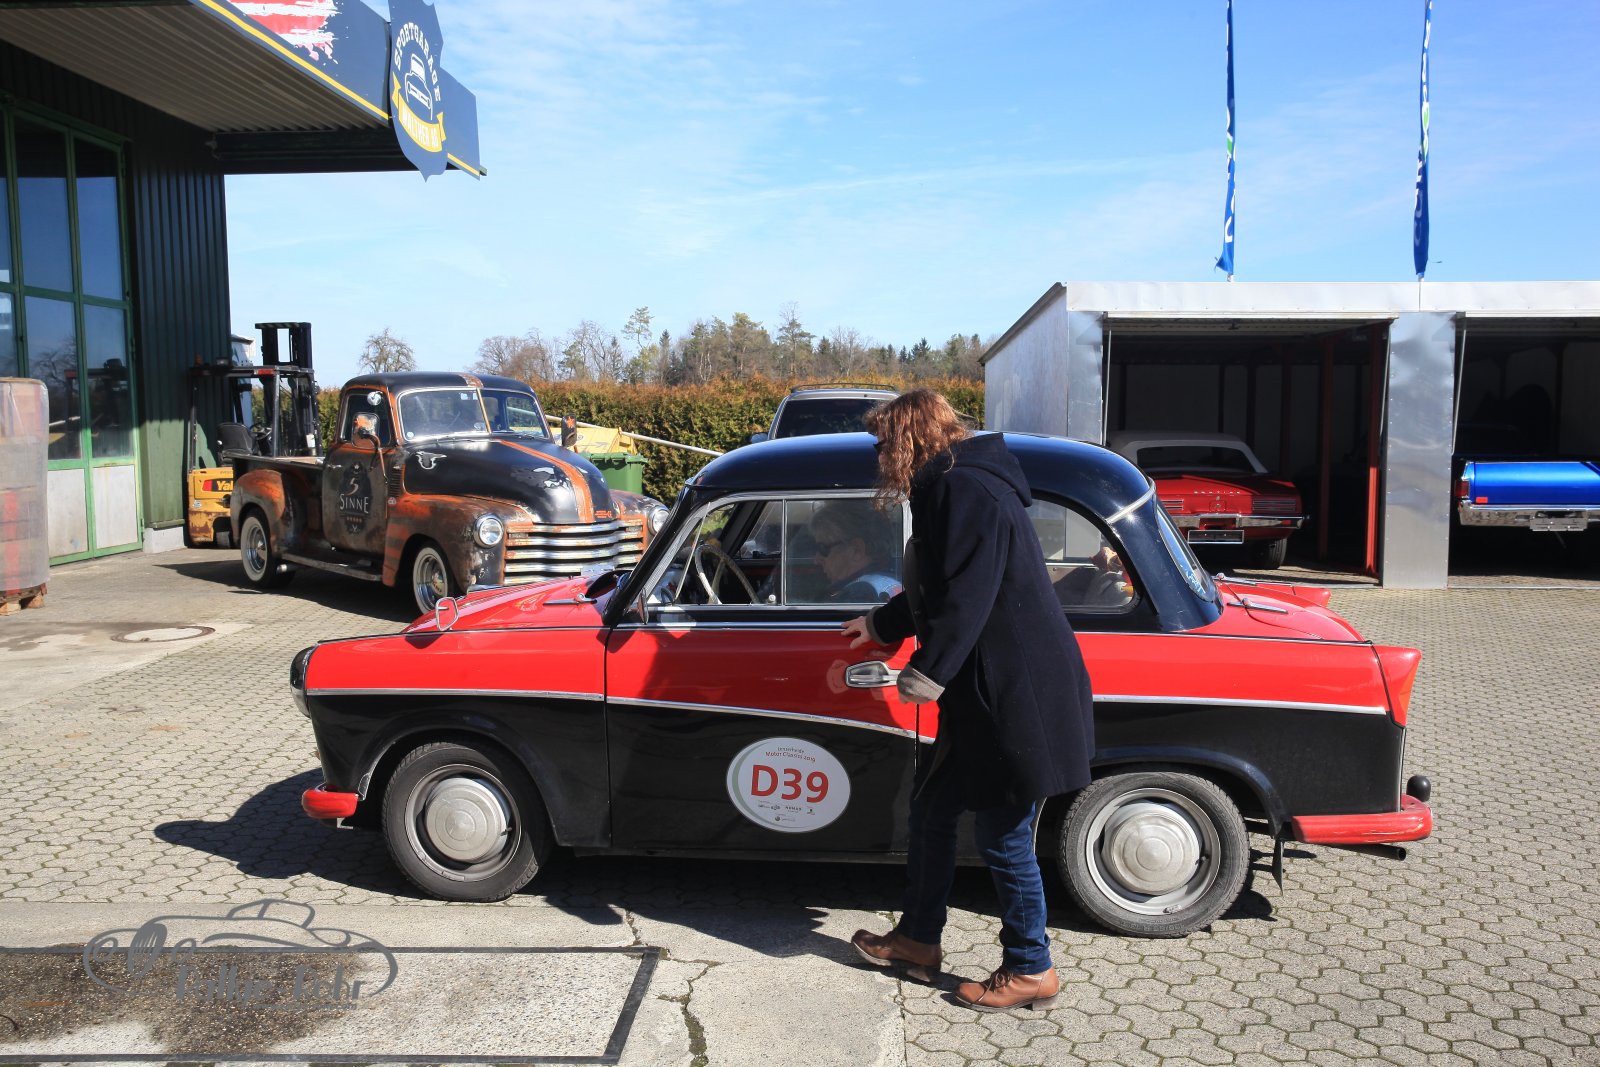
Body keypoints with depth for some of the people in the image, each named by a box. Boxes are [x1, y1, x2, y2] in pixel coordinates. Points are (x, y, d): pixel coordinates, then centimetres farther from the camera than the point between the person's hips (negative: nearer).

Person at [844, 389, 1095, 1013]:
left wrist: (925, 674, -22)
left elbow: (965, 598, -26)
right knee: (932, 805, 18)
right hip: (983, 696, 11)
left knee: (1002, 836, 2)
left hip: (1016, 697, -11)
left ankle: (1031, 971, 20)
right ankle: (918, 938, 33)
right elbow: (935, 591, 27)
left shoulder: (964, 490, -18)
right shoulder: (951, 489, 16)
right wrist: (879, 624, 38)